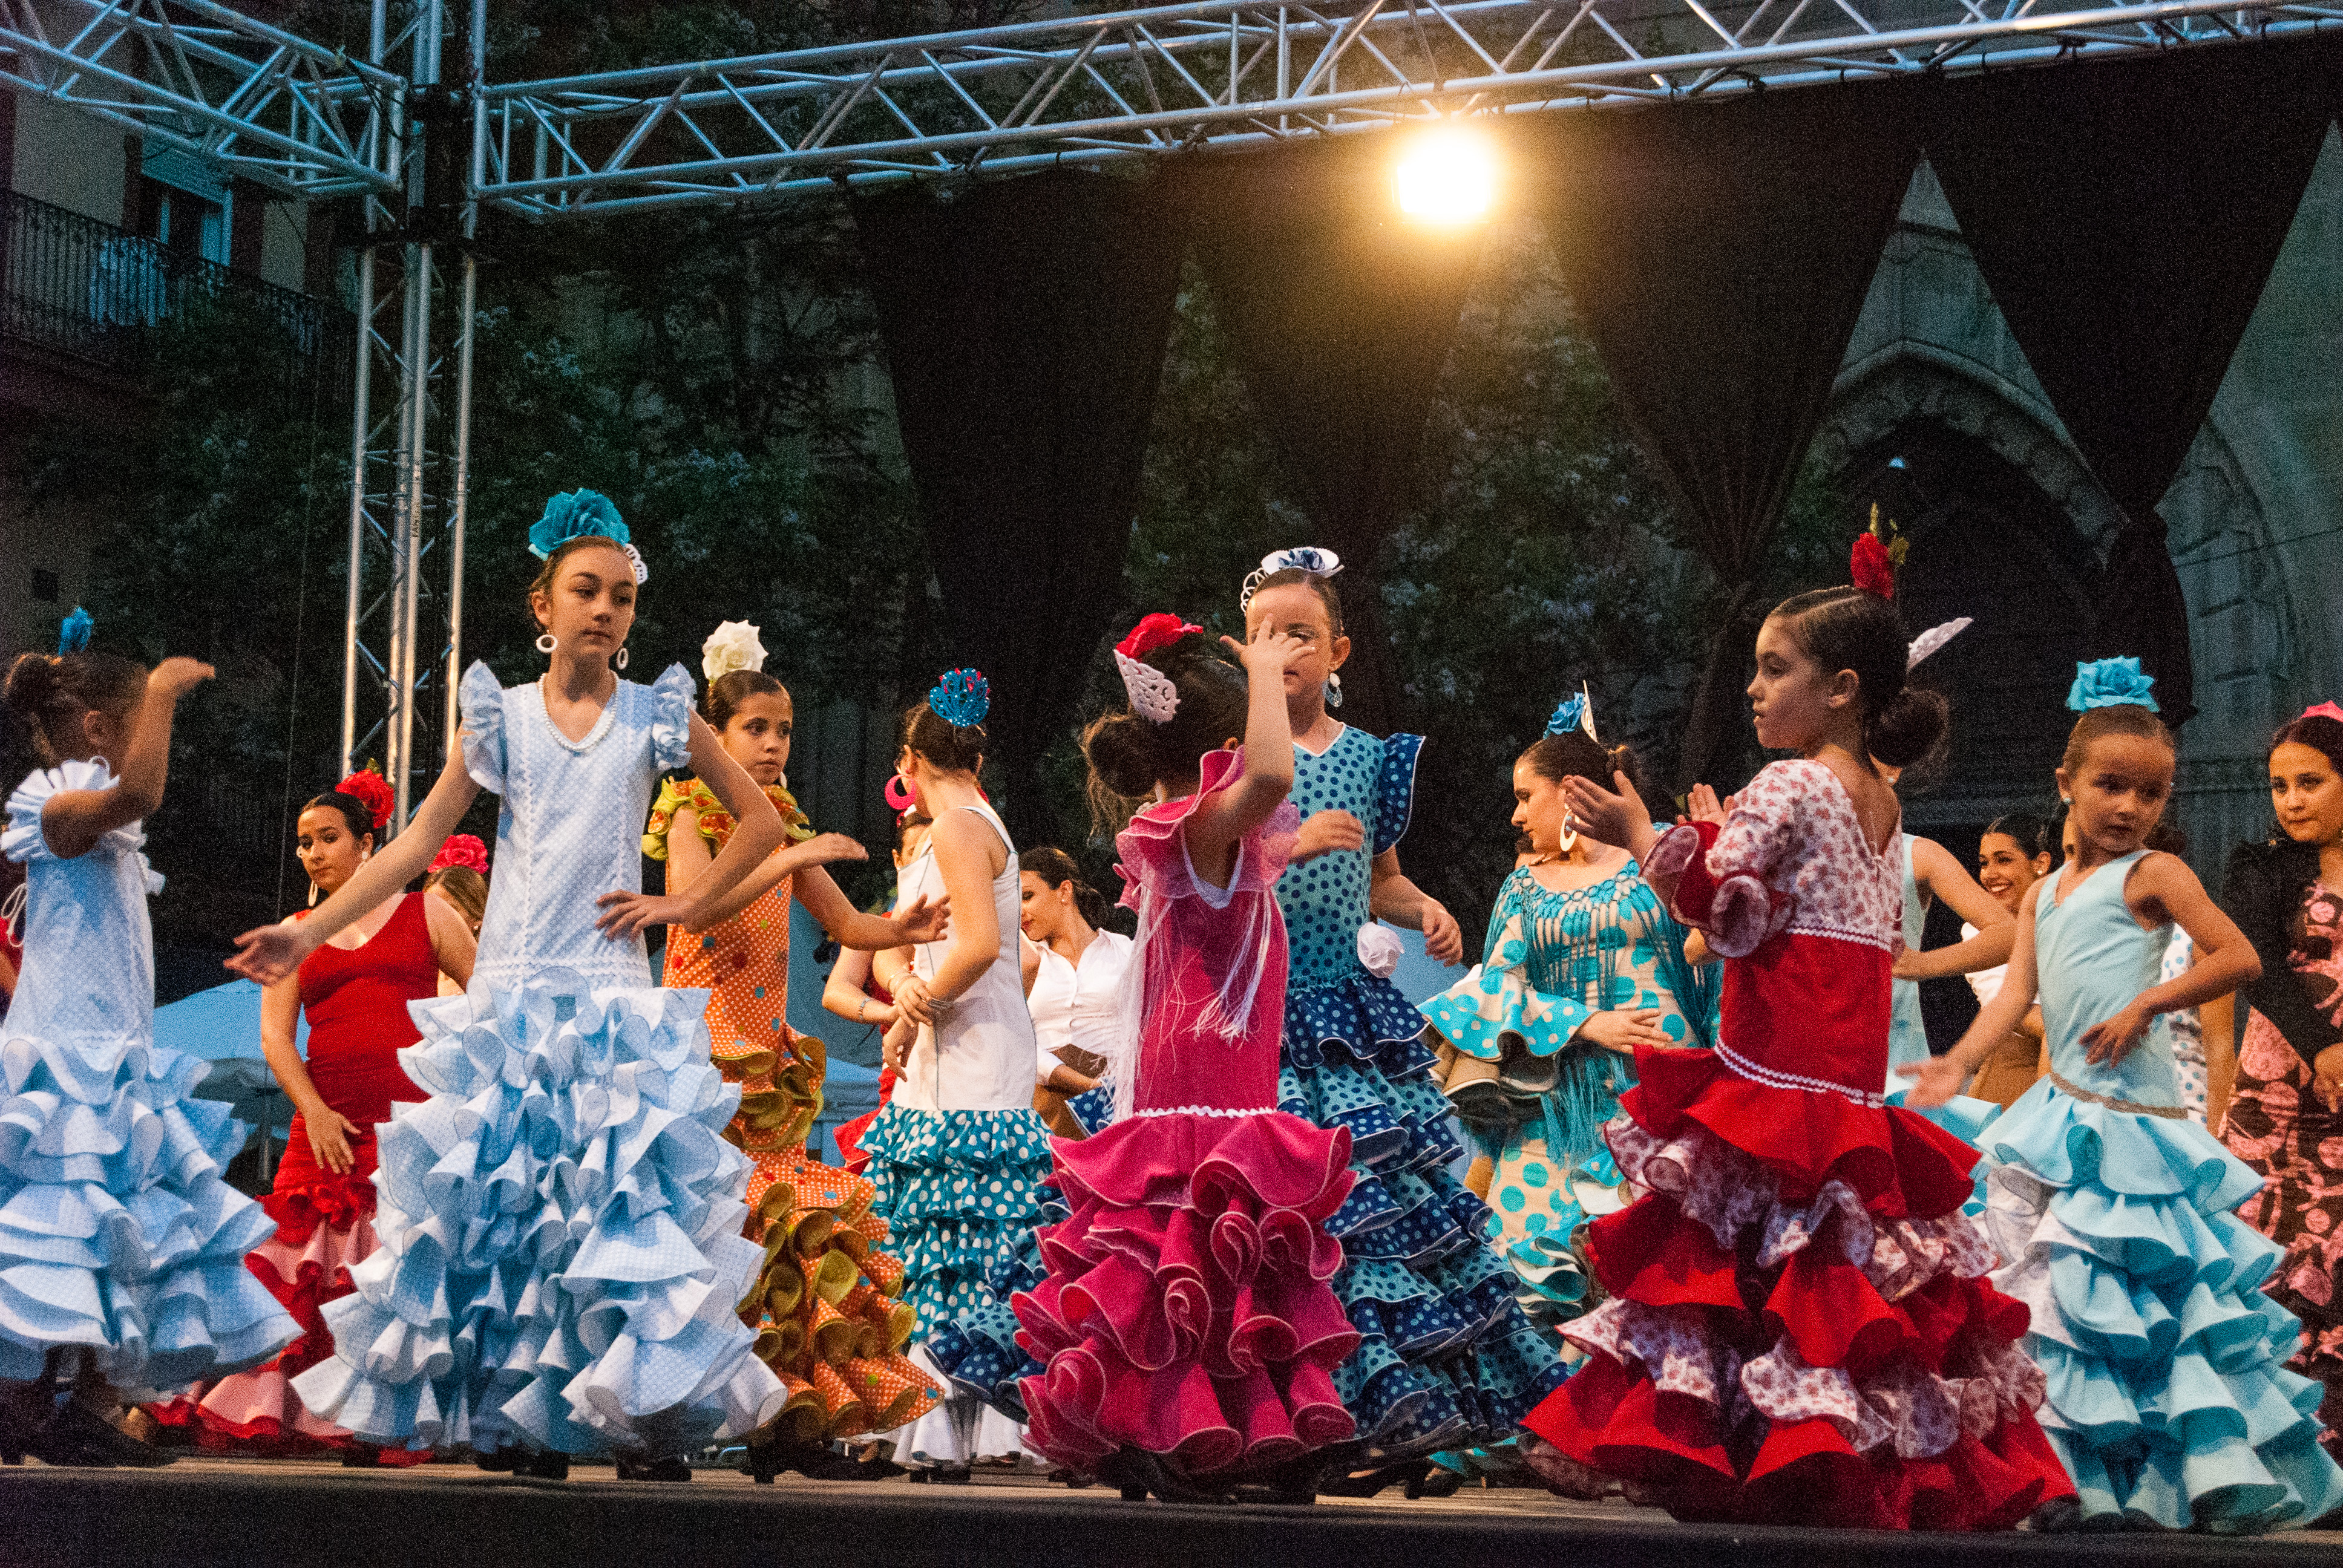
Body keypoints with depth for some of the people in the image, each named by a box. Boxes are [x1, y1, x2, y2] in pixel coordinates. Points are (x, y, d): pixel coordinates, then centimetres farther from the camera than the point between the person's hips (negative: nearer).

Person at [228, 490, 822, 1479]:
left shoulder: (657, 717, 7)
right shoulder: (503, 717, 8)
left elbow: (761, 822, 12)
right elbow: (418, 843, 8)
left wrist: (687, 906, 2)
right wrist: (308, 933, 2)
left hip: (612, 990, -1)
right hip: (508, 989, 1)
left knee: (624, 1193, -10)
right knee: (498, 1193, -3)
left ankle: (645, 1418, -9)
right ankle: (517, 1421, 2)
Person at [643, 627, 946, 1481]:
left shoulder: (782, 827, 16)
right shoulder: (691, 816, -2)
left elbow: (847, 924, 17)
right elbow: (694, 901, -21)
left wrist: (899, 929, -3)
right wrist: (790, 858, -22)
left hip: (765, 1051, 7)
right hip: (703, 1043, -7)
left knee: (787, 1221, 1)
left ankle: (781, 1418, 2)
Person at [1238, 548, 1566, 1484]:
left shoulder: (1370, 758, 12)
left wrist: (1427, 912, 2)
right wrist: (1293, 844, -19)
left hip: (1355, 1015, 3)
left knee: (1383, 1194, -1)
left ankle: (1389, 1417, 9)